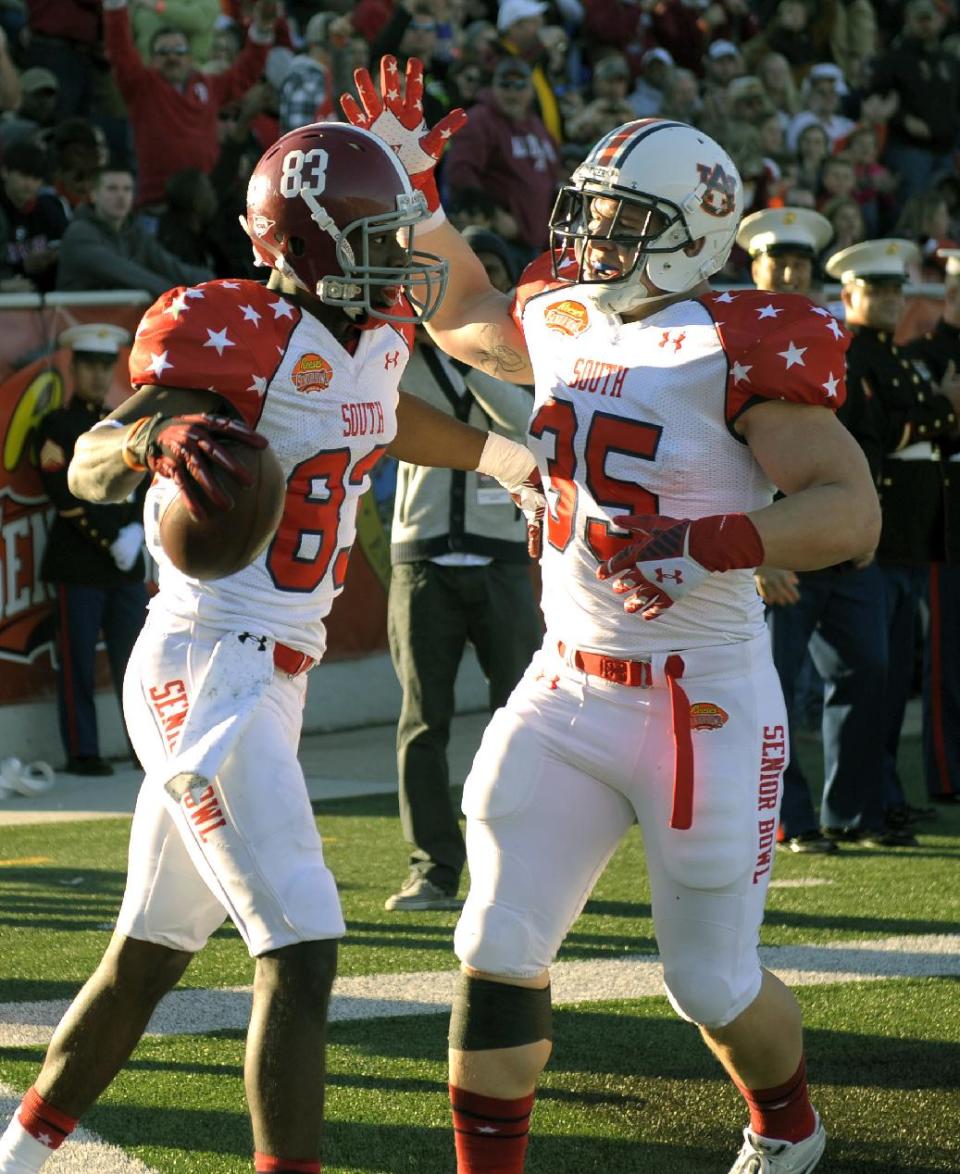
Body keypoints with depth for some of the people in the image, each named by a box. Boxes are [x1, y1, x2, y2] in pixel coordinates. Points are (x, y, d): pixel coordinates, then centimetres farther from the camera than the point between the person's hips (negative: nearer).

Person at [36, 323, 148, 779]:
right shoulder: (56, 426, -2)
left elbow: (146, 486, 11)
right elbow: (66, 495, -12)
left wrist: (135, 530, -8)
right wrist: (112, 537, -16)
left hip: (126, 563, 5)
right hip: (77, 564, -5)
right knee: (77, 663, -2)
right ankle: (82, 753, 2)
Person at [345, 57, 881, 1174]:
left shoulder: (735, 351, -15)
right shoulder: (563, 326, 7)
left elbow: (851, 510, -22)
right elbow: (461, 313, 30)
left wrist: (704, 543, -33)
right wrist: (410, 181, 20)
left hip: (704, 705, -6)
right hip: (565, 692, 6)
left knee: (712, 983, 8)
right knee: (499, 949, -4)